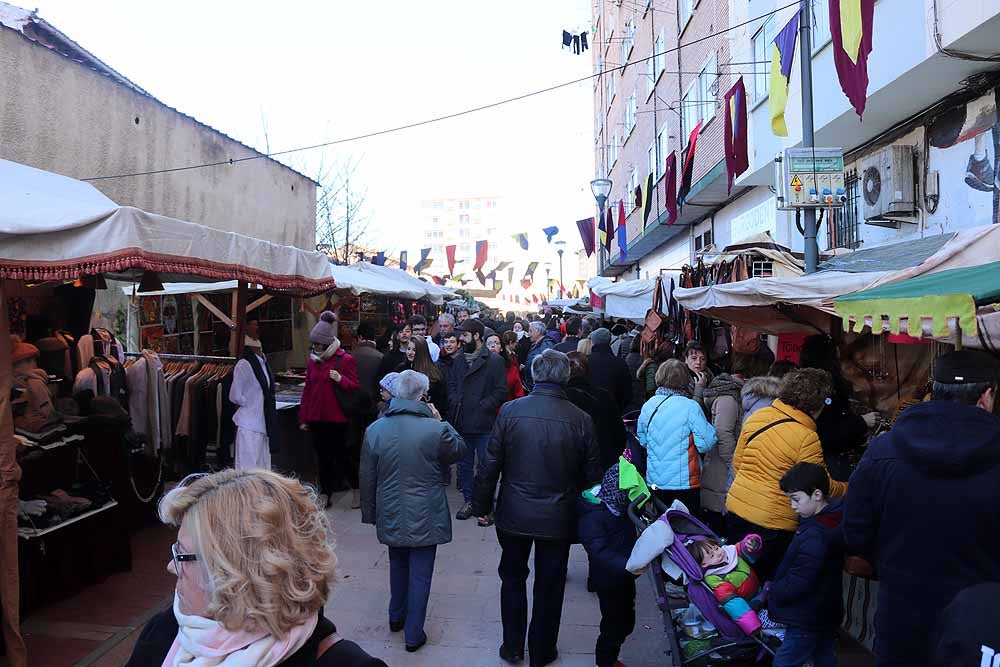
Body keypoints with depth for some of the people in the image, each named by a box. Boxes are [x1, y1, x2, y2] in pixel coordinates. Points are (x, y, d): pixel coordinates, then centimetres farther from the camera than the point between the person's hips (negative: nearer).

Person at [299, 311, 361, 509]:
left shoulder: (345, 360, -8)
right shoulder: (313, 360, 8)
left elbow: (356, 387, -6)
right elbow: (307, 390, 12)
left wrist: (341, 379, -25)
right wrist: (303, 418, 11)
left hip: (337, 418, -5)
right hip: (317, 417, 5)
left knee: (342, 455, 1)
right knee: (322, 456, 12)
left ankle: (358, 490, 19)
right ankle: (325, 494, 22)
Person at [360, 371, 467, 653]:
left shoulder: (374, 430, -8)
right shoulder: (436, 429, -20)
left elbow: (367, 478, 0)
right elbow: (460, 450, 0)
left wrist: (370, 512, 12)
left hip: (391, 515, 4)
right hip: (425, 516, -4)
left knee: (398, 565, 26)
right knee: (420, 574, 10)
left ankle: (396, 617, 43)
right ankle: (413, 634, 19)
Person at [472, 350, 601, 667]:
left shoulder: (510, 411, -13)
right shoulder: (582, 420, -12)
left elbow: (490, 465, -8)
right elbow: (592, 475, -4)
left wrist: (481, 505, 5)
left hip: (514, 514, 0)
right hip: (559, 518, 0)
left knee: (513, 580, 21)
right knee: (549, 586, 17)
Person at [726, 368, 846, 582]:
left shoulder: (757, 416, 0)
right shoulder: (807, 439, -19)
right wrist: (850, 489, 7)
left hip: (736, 507, 6)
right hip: (773, 522, -6)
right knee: (766, 580, 12)